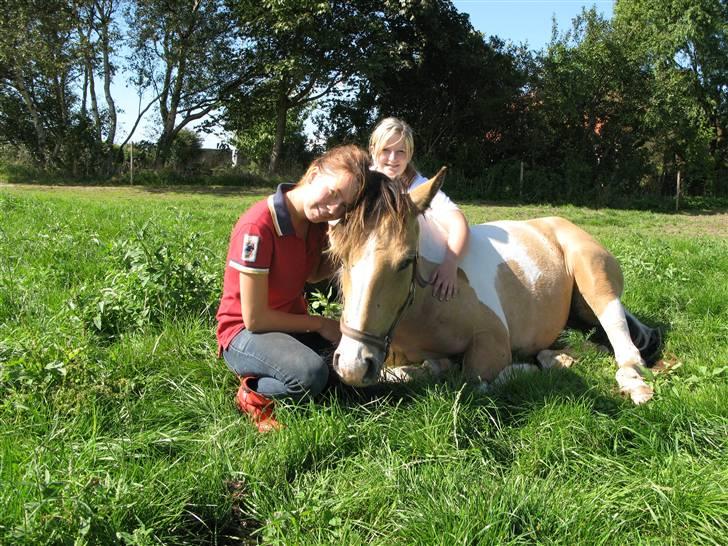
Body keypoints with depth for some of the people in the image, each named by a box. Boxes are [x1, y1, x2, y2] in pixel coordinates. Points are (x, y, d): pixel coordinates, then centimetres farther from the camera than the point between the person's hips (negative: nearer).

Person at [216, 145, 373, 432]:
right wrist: (318, 323, -13)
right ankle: (254, 392, -4)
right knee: (312, 374, -34)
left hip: (292, 321, 8)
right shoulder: (258, 227, -26)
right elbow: (254, 319, -22)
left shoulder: (315, 220, -5)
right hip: (244, 332, -8)